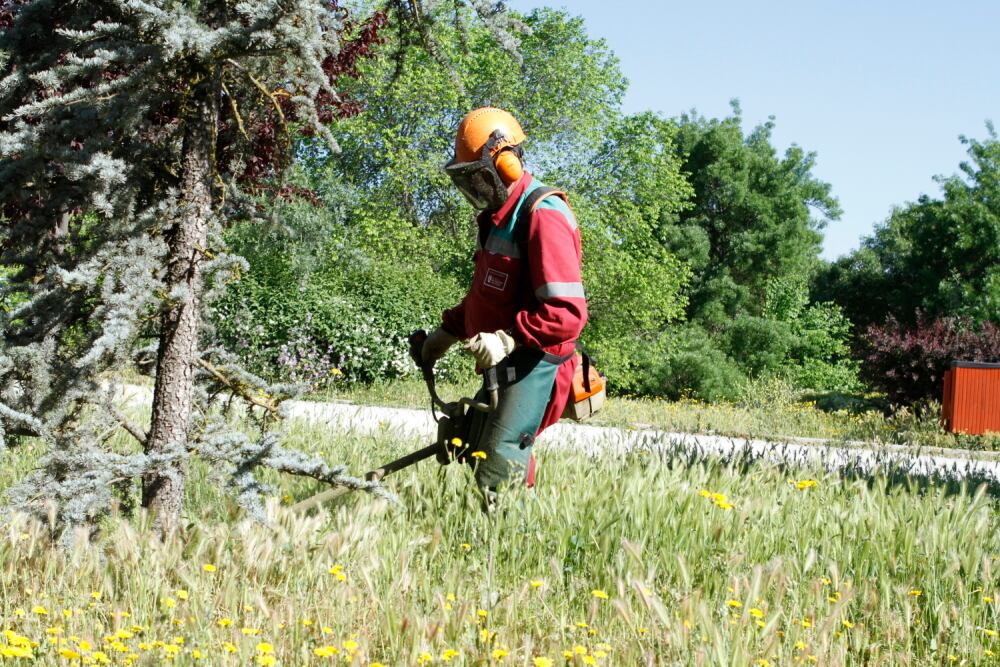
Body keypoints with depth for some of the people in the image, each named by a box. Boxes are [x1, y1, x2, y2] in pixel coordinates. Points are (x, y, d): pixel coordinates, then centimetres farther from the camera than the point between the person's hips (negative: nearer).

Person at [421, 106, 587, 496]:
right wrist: (449, 330, 25)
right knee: (479, 453, 15)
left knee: (497, 473, -17)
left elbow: (568, 313, -26)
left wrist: (508, 339, -31)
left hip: (533, 362, -11)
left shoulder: (543, 216, -19)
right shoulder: (497, 216, 14)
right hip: (501, 363, 11)